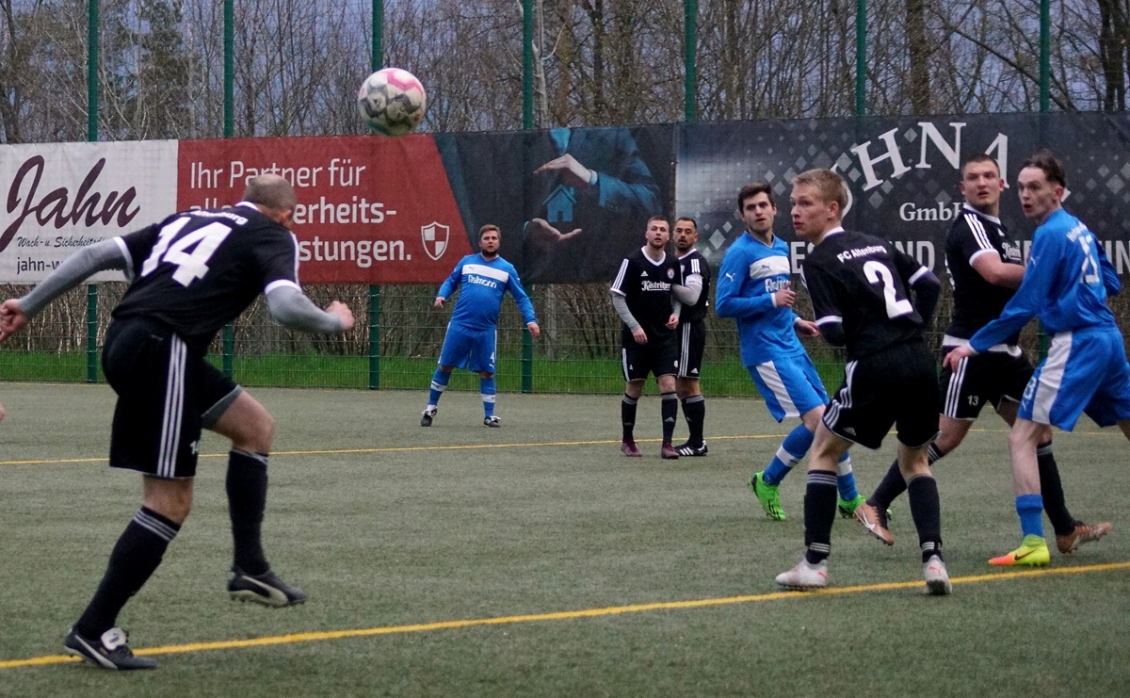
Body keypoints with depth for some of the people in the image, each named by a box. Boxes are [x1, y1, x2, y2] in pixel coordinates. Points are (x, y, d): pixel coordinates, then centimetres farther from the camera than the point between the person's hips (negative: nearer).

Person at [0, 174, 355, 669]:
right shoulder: (272, 236, 5)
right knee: (170, 502, -3)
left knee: (255, 425, 21)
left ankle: (250, 568, 19)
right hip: (162, 353, -9)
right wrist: (336, 321, 7)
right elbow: (286, 307, -14)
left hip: (124, 341, 9)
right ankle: (93, 631, -1)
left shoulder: (189, 219, 24)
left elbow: (99, 254, 18)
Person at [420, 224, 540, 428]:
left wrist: (530, 320, -9)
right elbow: (450, 282, 15)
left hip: (486, 330, 0)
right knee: (444, 366, 5)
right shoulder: (466, 262, 6)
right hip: (459, 325, 0)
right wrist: (441, 295, -7)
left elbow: (521, 297, 4)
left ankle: (489, 415, 12)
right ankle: (431, 408, 17)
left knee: (486, 372, 2)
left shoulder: (507, 269, 4)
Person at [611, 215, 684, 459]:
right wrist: (634, 326, -15)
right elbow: (617, 296, -7)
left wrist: (675, 313, -3)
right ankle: (627, 441, 22)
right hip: (636, 337, -3)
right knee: (634, 388, 4)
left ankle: (667, 443, -8)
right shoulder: (633, 262, -8)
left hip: (665, 336, 3)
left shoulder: (673, 265, 4)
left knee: (669, 384, -10)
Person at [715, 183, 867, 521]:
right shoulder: (739, 253, -10)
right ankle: (768, 482, 2)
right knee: (817, 418, -16)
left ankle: (850, 498, 19)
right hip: (766, 352, -8)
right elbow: (723, 305, -15)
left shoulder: (782, 249, 14)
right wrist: (772, 301, -19)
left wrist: (795, 320, 11)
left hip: (791, 347, 8)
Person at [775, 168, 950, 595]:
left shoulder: (819, 263, -3)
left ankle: (815, 563, 8)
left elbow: (834, 332, -10)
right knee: (915, 460, 22)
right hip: (920, 361, 6)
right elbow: (930, 283, 18)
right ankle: (933, 558, 3)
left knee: (824, 450, 14)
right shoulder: (876, 245, 18)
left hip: (875, 368, -6)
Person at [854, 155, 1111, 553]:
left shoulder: (998, 229, 17)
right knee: (947, 437, -8)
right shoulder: (969, 225, -12)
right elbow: (995, 272, -29)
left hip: (1005, 352, 9)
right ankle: (875, 506, 1)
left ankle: (1066, 531, 10)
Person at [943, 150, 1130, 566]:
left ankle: (1034, 543, -17)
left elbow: (1026, 305, -14)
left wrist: (976, 345, -10)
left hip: (1076, 344, -9)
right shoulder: (1080, 229, 14)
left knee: (1022, 437, -8)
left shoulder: (1050, 234, -11)